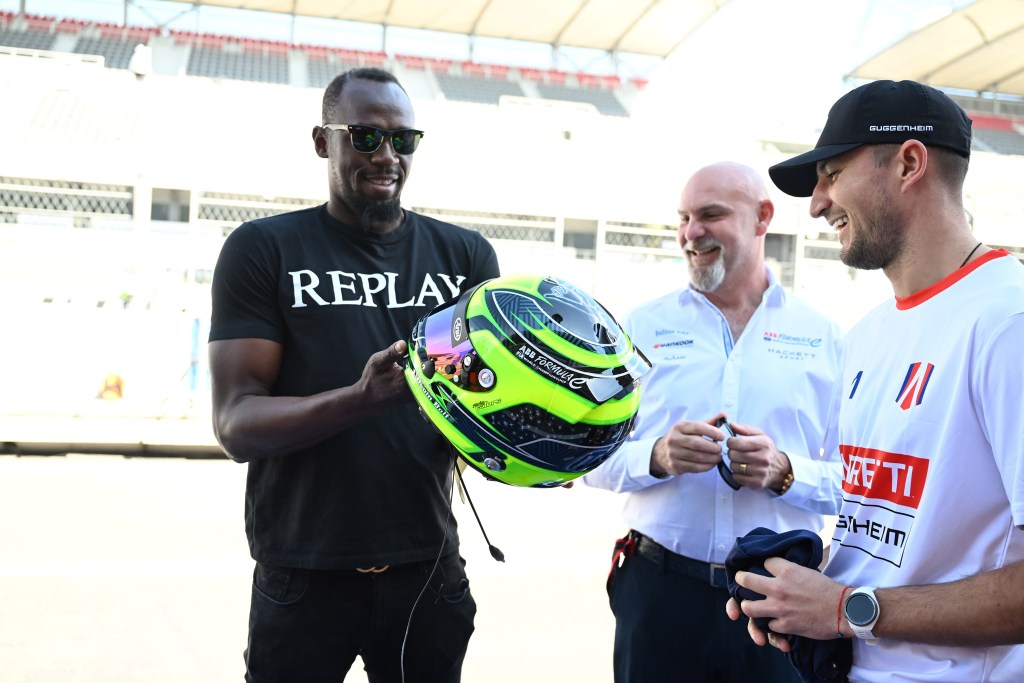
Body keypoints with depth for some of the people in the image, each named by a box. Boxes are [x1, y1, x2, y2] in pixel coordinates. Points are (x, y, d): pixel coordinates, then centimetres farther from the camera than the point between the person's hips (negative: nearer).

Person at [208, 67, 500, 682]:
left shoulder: (466, 255, 5)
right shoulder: (264, 250, -3)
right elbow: (236, 425, -11)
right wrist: (363, 399, -28)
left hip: (428, 573, 3)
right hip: (305, 579, -2)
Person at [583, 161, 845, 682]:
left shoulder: (823, 337, 3)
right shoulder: (643, 325, 5)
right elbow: (594, 456, 3)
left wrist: (784, 472, -17)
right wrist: (658, 456, -15)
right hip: (658, 584, 0)